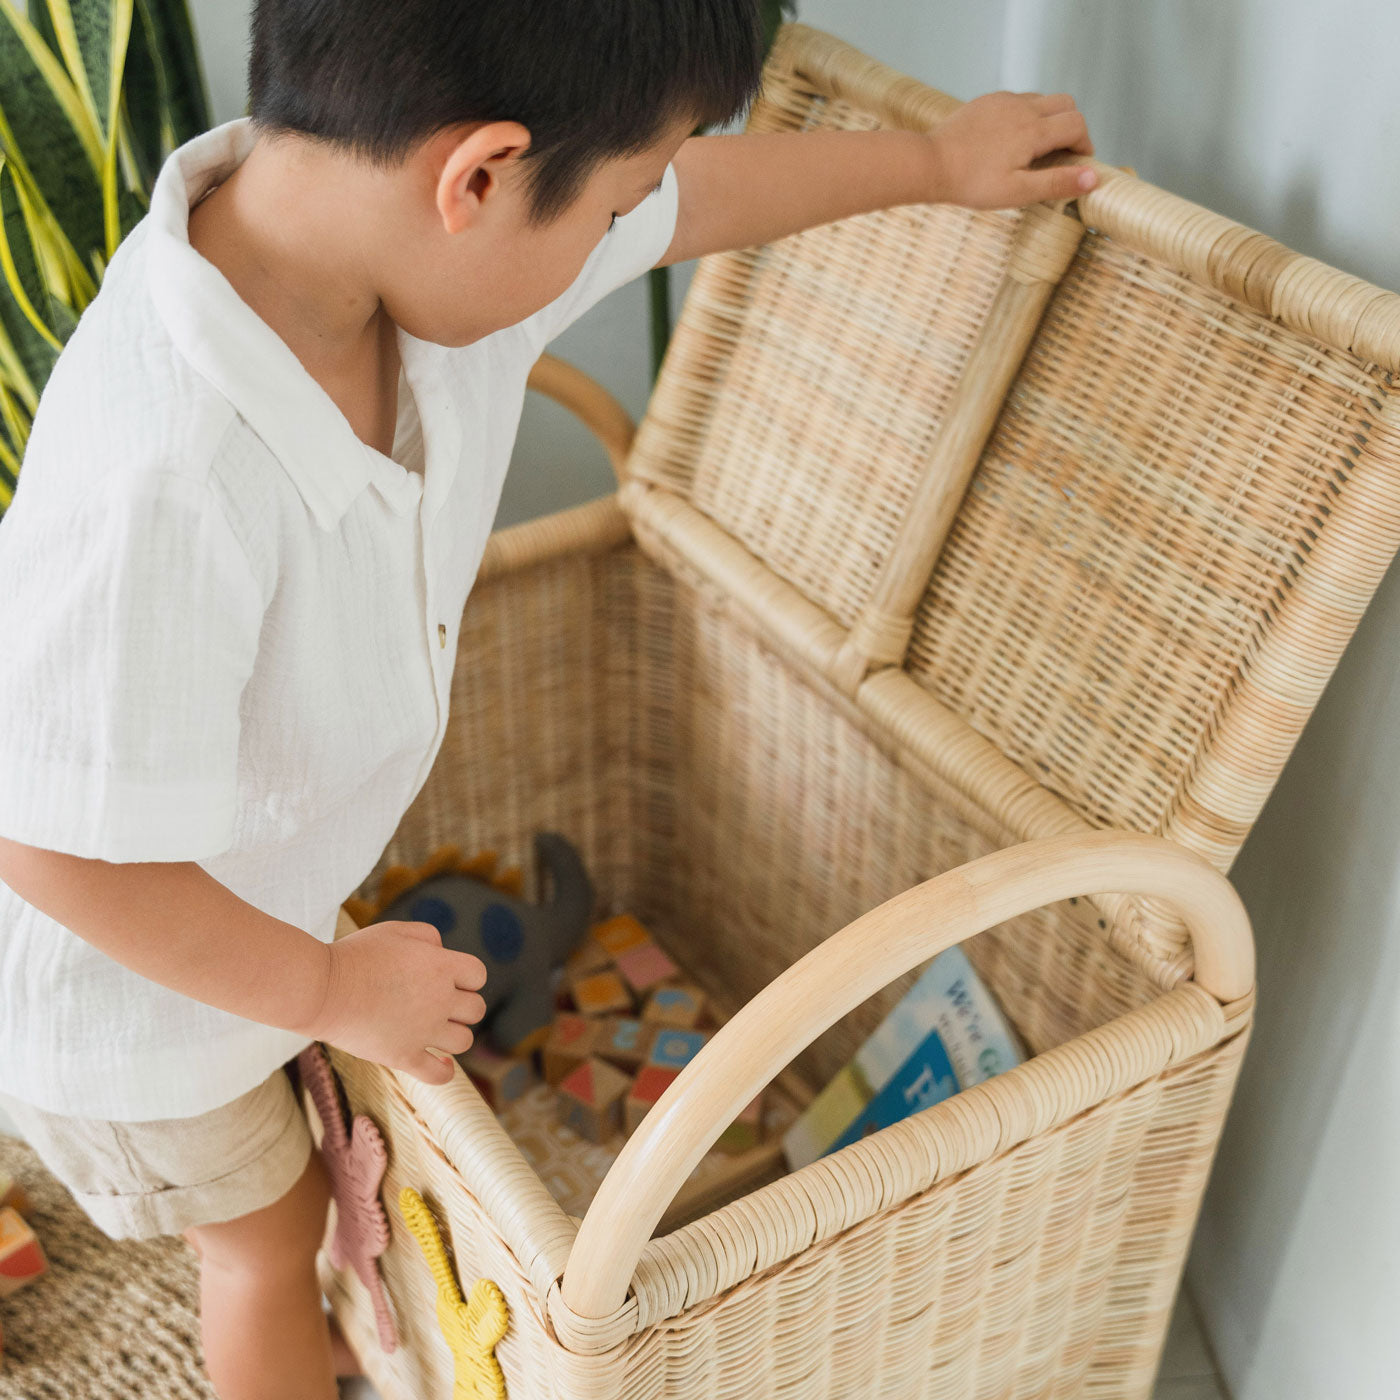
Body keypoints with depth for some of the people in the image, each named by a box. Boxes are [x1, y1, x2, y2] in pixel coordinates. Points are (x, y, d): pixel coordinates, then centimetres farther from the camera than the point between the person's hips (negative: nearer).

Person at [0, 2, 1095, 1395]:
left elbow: (697, 196, -4)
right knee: (263, 1231, 21)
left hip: (263, 893, 7)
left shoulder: (382, 214, -22)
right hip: (122, 973, -7)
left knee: (321, 1139, 33)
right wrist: (331, 987, -20)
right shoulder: (166, 483, -47)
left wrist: (937, 160, 10)